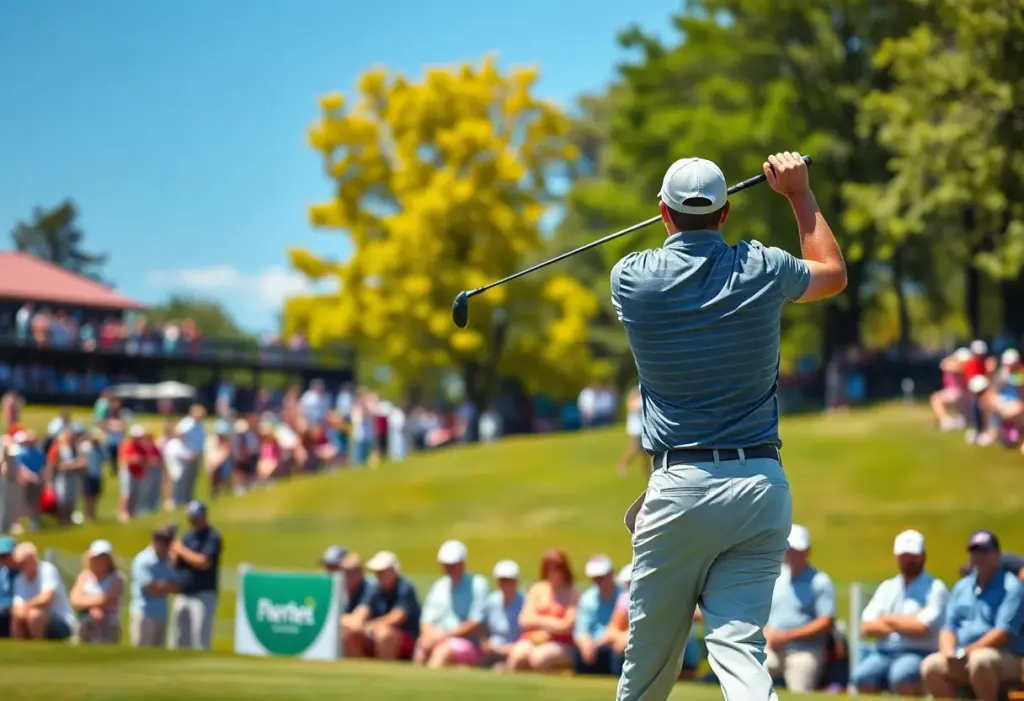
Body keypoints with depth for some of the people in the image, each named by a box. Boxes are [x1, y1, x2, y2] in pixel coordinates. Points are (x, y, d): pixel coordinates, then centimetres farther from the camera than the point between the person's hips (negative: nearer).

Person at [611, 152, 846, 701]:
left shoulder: (632, 278, -2)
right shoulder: (762, 268, 1)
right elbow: (834, 273, 23)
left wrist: (677, 221, 38)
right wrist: (800, 192, 31)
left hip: (680, 487, -1)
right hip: (762, 485, 1)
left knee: (650, 655, 12)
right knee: (738, 645, -6)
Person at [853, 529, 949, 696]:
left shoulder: (935, 588, 4)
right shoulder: (887, 587, 21)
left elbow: (923, 629, -11)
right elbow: (867, 627, 8)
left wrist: (889, 620, 2)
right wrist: (907, 625, -3)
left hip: (919, 654, -4)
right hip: (883, 653, 5)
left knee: (901, 674, -38)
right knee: (863, 675, -28)